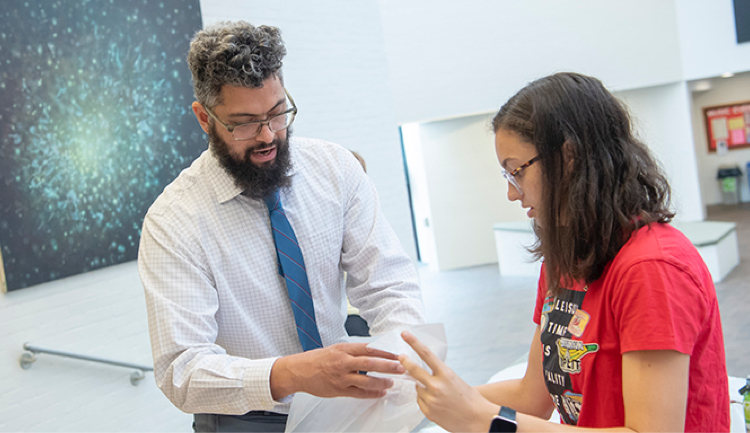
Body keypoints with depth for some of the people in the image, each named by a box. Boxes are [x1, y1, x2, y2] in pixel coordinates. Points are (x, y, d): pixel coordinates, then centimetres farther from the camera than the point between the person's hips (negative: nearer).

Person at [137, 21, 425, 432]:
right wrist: (292, 374, -40)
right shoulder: (172, 223, -16)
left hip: (343, 398, 1)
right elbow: (181, 371, -22)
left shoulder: (336, 168, -6)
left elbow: (387, 283, -9)